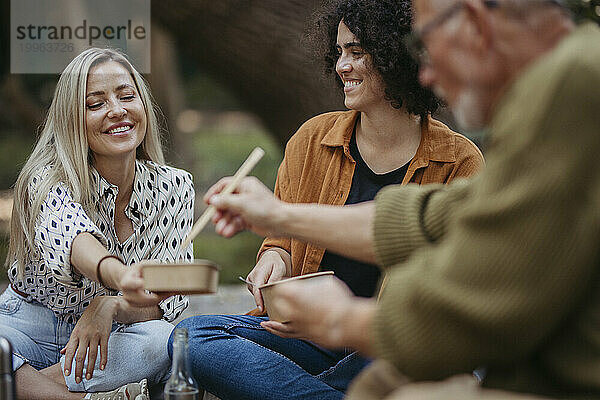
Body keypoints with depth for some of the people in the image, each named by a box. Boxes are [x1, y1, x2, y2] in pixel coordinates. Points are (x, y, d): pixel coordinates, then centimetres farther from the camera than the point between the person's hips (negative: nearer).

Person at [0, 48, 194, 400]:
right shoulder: (49, 178, -15)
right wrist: (119, 275, -63)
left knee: (162, 340, -34)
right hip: (31, 325, -2)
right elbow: (66, 235, -40)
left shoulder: (175, 188, -4)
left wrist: (111, 307, -30)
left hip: (110, 338, 3)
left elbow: (171, 300, -8)